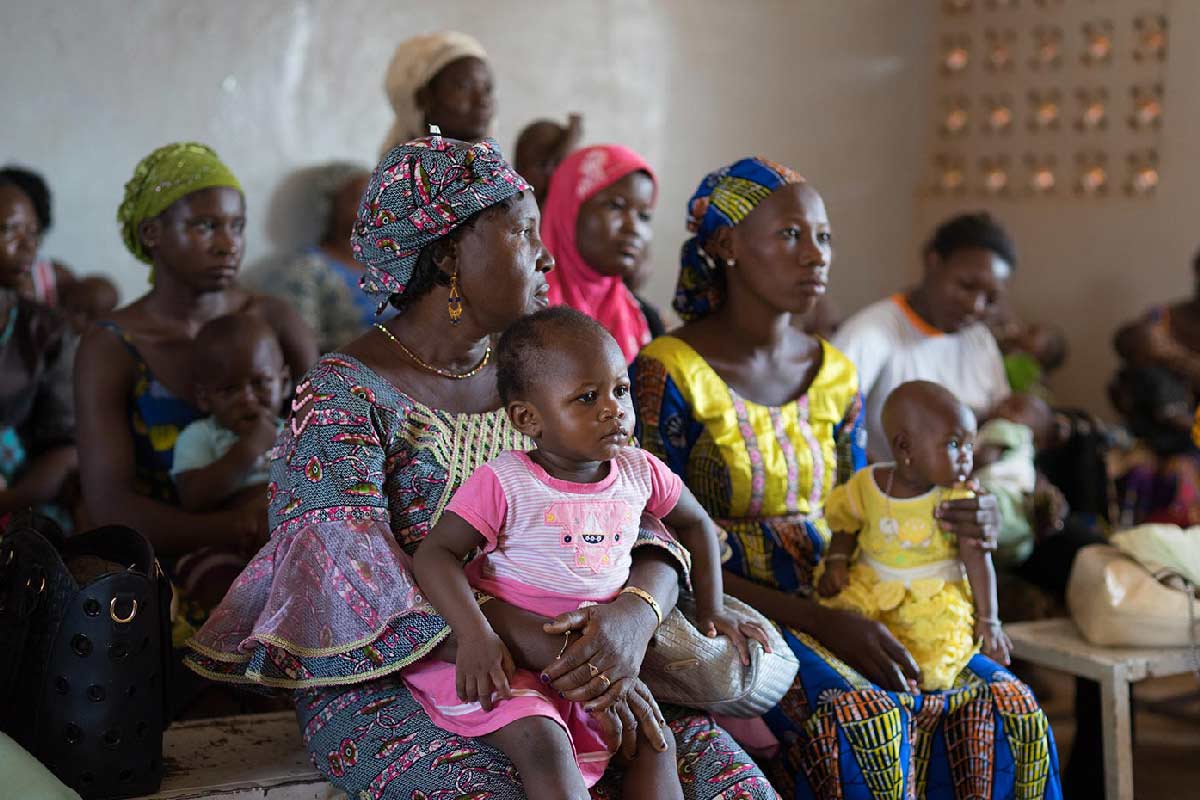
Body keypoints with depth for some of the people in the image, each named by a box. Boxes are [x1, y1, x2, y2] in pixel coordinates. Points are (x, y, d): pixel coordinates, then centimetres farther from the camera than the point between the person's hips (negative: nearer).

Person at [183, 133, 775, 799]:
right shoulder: (343, 397, -9)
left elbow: (639, 528, 5)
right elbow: (366, 601, -19)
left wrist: (636, 610, -21)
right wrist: (563, 666, -27)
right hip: (389, 689, -5)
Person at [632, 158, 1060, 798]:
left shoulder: (835, 374, 11)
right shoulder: (668, 374, -10)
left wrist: (956, 529, -6)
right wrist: (822, 623, -21)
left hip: (833, 604, 6)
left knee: (1002, 709, -15)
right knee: (858, 721, -33)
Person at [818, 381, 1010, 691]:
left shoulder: (959, 499, -8)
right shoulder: (868, 484, -4)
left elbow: (977, 558, -7)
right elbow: (846, 526, 13)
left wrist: (988, 619, -8)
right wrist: (836, 561, -4)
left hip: (935, 596, -1)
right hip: (872, 586, 1)